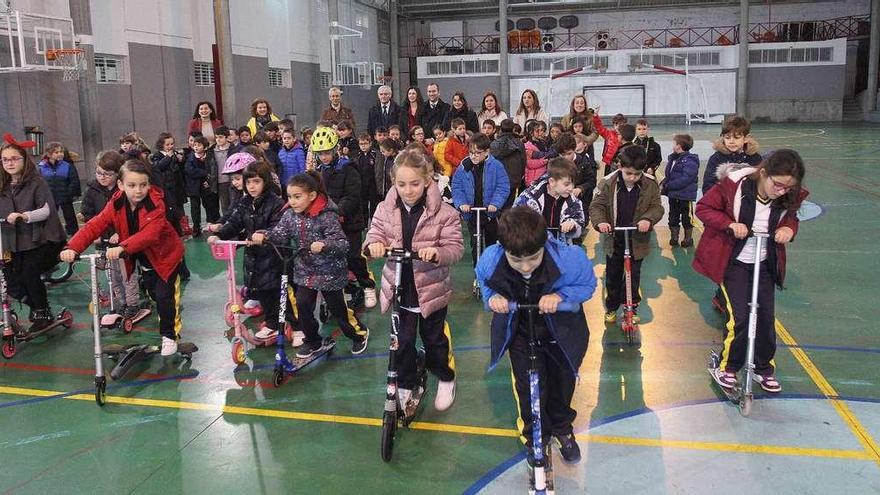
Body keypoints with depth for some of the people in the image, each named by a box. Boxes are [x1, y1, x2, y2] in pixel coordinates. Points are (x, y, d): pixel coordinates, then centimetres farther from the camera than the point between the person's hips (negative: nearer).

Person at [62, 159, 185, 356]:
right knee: (153, 293, 15)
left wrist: (122, 248, -59)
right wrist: (72, 247, -43)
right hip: (144, 257, 5)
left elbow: (150, 234, -45)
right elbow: (94, 226, -26)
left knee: (164, 295, -9)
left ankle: (170, 335, 9)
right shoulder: (116, 205, -16)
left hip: (165, 253, -5)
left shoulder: (156, 204, -30)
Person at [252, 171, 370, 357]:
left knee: (337, 308, 8)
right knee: (302, 305, 2)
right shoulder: (290, 215, -4)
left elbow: (342, 244, -27)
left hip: (329, 272, -5)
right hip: (304, 270, 5)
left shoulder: (327, 216, -23)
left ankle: (359, 333, 34)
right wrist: (264, 236, -28)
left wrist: (324, 245, -44)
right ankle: (312, 341, 24)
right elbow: (280, 234, -9)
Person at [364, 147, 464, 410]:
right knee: (402, 341, 12)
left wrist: (438, 253, -36)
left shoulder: (444, 212, -14)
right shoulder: (385, 209, -5)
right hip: (399, 288, 2)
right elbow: (375, 234, -2)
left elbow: (456, 247, -14)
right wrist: (374, 244, -27)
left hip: (431, 288, -2)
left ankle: (446, 379, 43)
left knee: (434, 338, 17)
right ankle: (405, 386, 34)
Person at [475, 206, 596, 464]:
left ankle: (562, 428, 51)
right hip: (520, 331, 0)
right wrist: (493, 297, -28)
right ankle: (534, 437, 31)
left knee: (563, 380, 20)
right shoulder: (489, 262, -31)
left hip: (561, 331, 0)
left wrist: (559, 296, -34)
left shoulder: (569, 259, -37)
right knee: (528, 386, 0)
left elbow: (587, 285, -16)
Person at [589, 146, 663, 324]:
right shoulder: (609, 183, -13)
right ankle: (611, 307, 33)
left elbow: (657, 207, -8)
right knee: (612, 276, 15)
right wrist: (600, 222, -30)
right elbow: (597, 205, -10)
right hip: (614, 240, 0)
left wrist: (648, 219, -30)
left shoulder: (650, 185, -10)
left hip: (637, 241, 0)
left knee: (633, 276, 13)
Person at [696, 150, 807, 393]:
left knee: (766, 318, 7)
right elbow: (703, 208, -13)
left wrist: (788, 228, -15)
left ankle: (764, 369, 28)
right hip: (733, 263, -4)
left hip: (765, 264, 4)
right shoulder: (734, 184, -24)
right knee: (739, 317, -9)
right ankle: (727, 367, 14)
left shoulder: (789, 196, -11)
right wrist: (730, 224, -28)